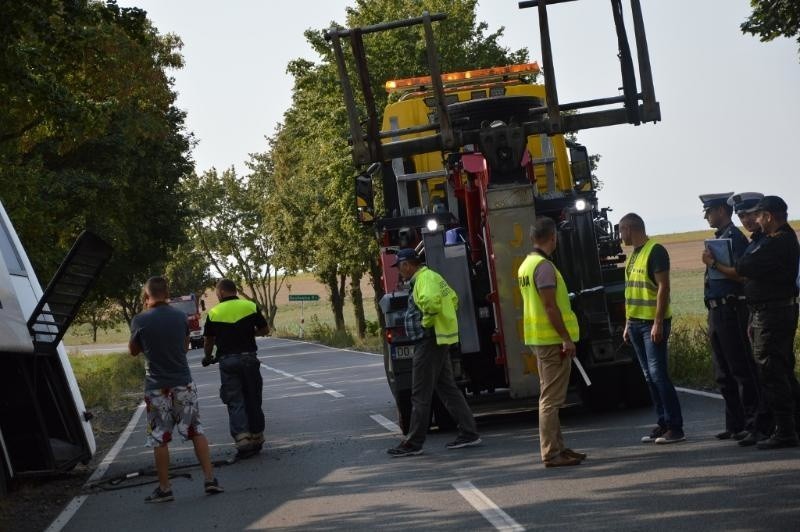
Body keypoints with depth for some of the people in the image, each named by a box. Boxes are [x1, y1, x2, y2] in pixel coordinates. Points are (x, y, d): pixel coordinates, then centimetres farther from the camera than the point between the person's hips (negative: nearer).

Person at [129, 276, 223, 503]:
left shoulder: (140, 321, -10)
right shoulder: (180, 317, 0)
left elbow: (134, 351, 7)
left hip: (156, 388, -3)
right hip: (184, 385, 3)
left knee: (159, 440, 5)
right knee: (197, 432, 12)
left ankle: (164, 489, 8)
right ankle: (210, 479, 7)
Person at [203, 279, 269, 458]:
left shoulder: (214, 313, -1)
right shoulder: (250, 307, 1)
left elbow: (209, 341, 7)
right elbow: (265, 330, 8)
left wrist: (208, 357, 26)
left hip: (227, 361, -1)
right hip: (249, 358, 2)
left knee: (235, 403, 1)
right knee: (253, 400, 13)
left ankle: (242, 439, -12)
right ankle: (257, 437, 18)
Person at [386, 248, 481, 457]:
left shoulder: (424, 279, -15)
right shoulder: (432, 276, 17)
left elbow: (430, 300, -36)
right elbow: (453, 298, 30)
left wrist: (427, 321, -20)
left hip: (429, 340, -10)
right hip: (441, 340, 10)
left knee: (420, 395, -5)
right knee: (447, 388, 13)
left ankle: (413, 444, -1)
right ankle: (469, 433, 13)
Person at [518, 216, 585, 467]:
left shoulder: (526, 265, 14)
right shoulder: (544, 266, -17)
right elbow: (550, 307, -22)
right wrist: (567, 338, -20)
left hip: (539, 339, 10)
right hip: (552, 339, -10)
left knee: (550, 397, 15)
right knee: (551, 398, -8)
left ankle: (557, 447, 21)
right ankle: (551, 453, -7)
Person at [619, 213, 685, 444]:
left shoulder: (655, 251, -10)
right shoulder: (633, 254, 17)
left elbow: (663, 287, -15)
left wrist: (658, 323, -20)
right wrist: (628, 323, 18)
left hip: (653, 323, -9)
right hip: (636, 322, 9)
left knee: (658, 373, -11)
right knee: (649, 376, 8)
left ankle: (675, 427, -8)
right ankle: (663, 424, 12)